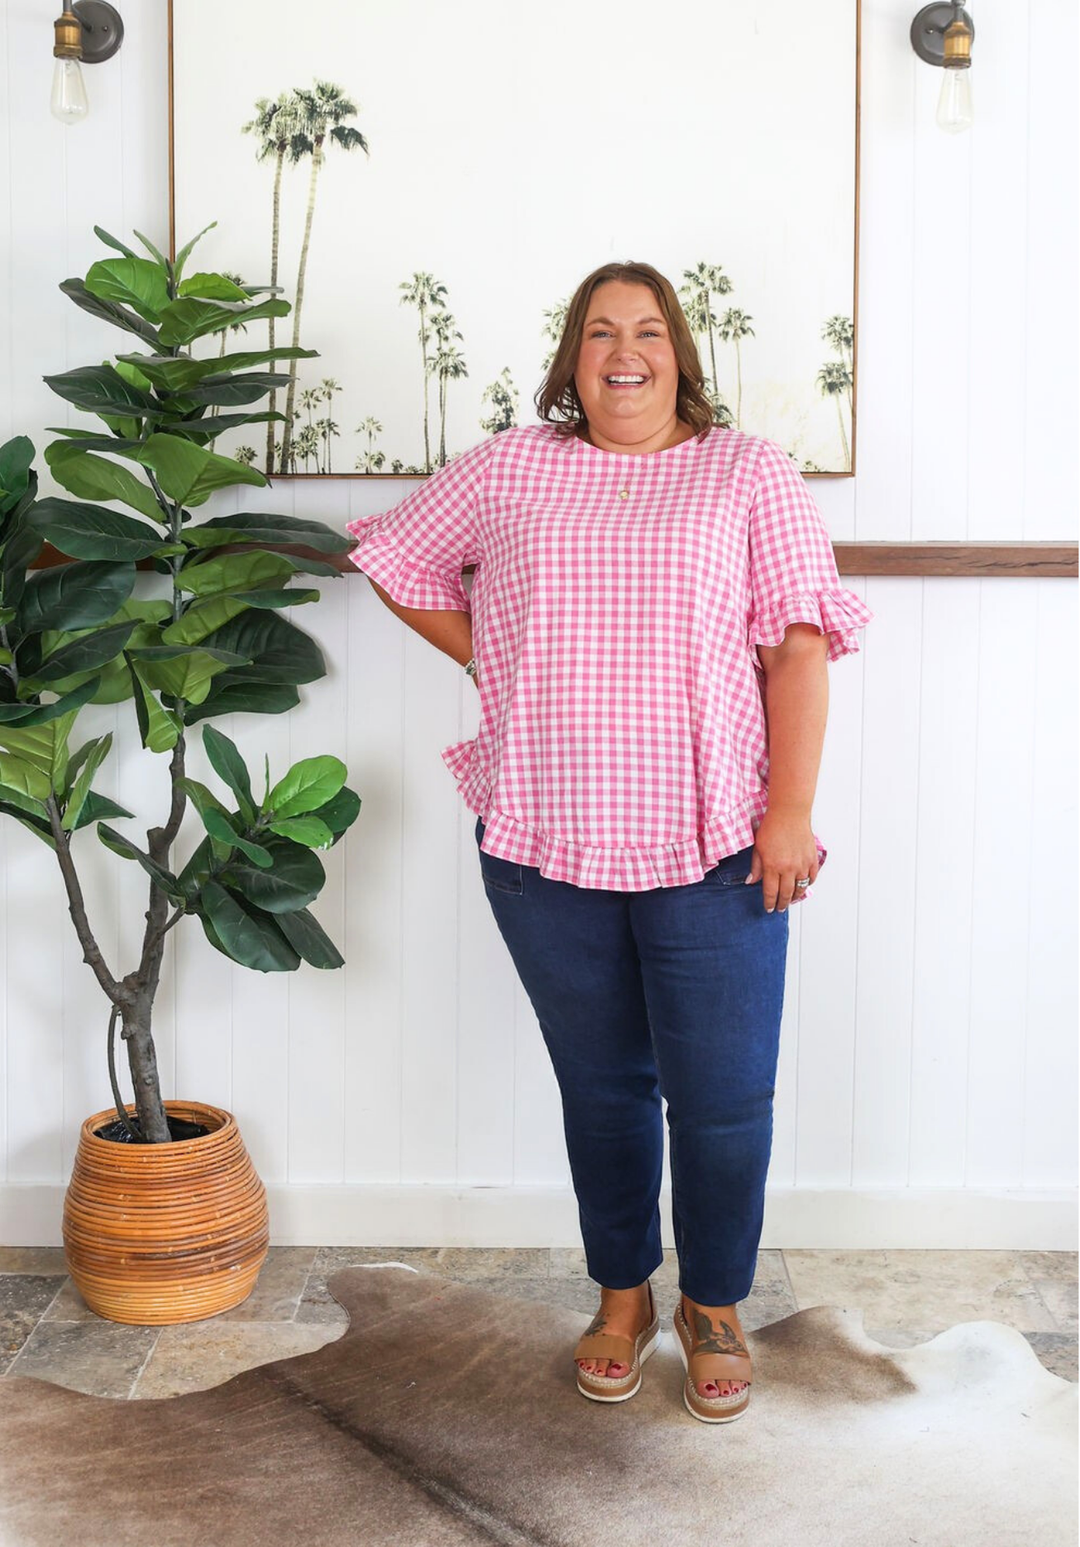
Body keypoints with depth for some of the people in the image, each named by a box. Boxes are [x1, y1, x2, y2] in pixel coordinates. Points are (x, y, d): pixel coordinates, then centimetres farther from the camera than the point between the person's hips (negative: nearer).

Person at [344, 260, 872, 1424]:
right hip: (549, 846, 2)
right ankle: (623, 1296, 34)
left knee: (723, 1097, 4)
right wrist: (493, 662, 8)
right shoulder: (510, 468, 7)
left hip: (714, 849, -1)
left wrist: (791, 814, -11)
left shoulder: (747, 474, 2)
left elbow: (798, 646, -4)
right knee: (601, 1086, 15)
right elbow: (397, 561, 18)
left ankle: (713, 1308, 27)